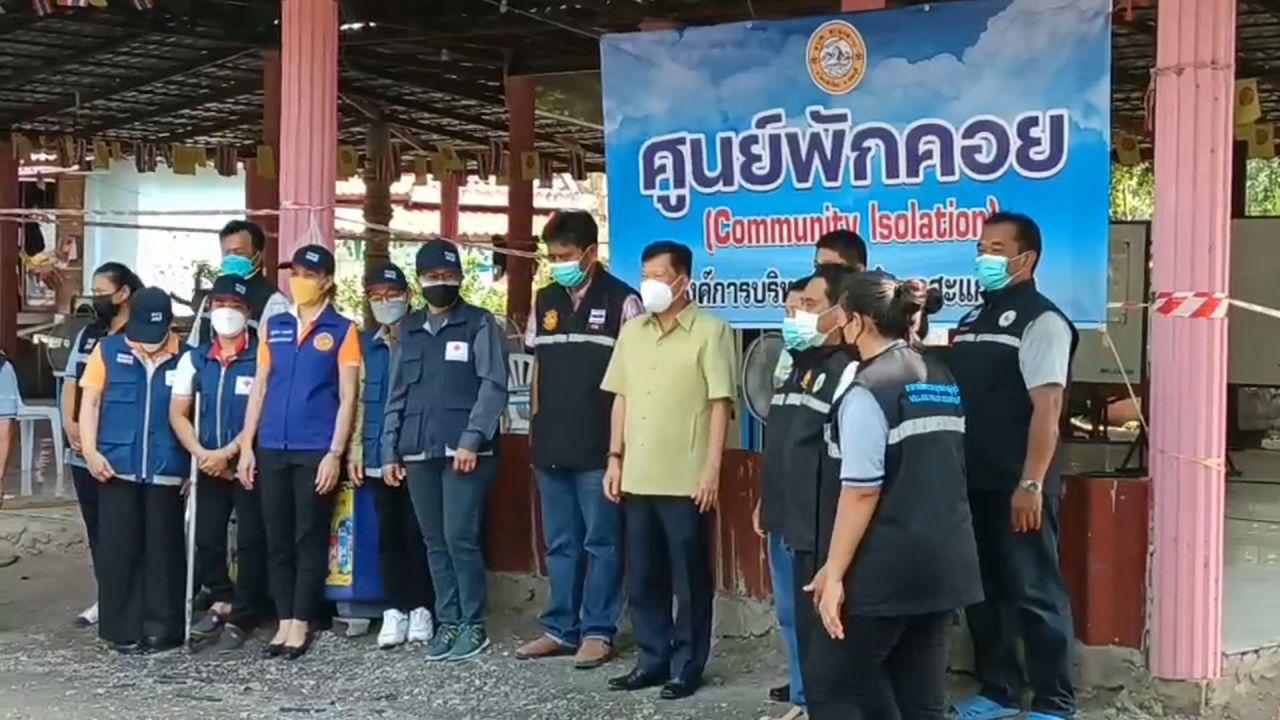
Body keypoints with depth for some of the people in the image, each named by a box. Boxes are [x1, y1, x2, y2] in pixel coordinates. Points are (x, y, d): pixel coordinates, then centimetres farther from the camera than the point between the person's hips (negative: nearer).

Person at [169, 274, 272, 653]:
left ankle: (239, 619, 10)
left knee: (250, 543, -1)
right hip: (209, 465, 5)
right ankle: (222, 601, 31)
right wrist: (201, 454, -6)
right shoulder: (195, 359, 7)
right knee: (207, 539, 8)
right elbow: (178, 413, 8)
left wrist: (226, 453, -15)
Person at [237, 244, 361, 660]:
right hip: (273, 449, 4)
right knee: (277, 539, 8)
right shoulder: (274, 327, 11)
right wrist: (246, 446, 6)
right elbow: (258, 388, 12)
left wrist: (335, 454, -11)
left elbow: (347, 398, -4)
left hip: (316, 450, -4)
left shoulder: (342, 330, -1)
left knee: (310, 539, 2)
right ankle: (284, 622, 16)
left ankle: (301, 624, 8)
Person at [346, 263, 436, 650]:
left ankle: (421, 608, 8)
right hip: (379, 455, 4)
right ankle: (395, 609, 13)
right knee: (388, 532, 6)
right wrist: (355, 449, 7)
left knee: (417, 531, -1)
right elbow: (357, 400, 14)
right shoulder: (365, 344, 13)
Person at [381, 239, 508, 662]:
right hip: (418, 452, 5)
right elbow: (397, 394, 19)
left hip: (464, 451, -5)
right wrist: (390, 450, 12)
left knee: (460, 537, -9)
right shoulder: (409, 330, 18)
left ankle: (473, 626, 2)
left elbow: (493, 386, -6)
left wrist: (471, 439, -16)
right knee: (435, 542, 7)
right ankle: (447, 623, 15)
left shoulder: (479, 324, 2)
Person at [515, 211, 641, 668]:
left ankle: (598, 631, 10)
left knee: (601, 541, 2)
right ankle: (560, 629, 20)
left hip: (599, 446, -5)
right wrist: (536, 426, 12)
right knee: (559, 542, 12)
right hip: (552, 445, 5)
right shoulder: (545, 302, 11)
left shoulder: (622, 301, -5)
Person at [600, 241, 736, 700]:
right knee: (642, 576, 12)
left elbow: (720, 402, -8)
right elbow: (621, 397, 16)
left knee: (689, 579, 3)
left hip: (686, 479, -6)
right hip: (637, 476, 6)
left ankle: (687, 666, 13)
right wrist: (615, 458, 10)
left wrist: (712, 467, -13)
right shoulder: (632, 331, 13)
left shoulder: (710, 331, -6)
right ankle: (653, 659, 23)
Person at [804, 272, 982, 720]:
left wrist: (834, 572, -15)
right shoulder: (942, 379, 13)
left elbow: (862, 491, -18)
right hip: (945, 558, 8)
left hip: (887, 566, -8)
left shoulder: (868, 389, -13)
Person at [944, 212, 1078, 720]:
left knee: (1033, 594, 0)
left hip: (1017, 489, -8)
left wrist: (1032, 484, -22)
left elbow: (1047, 407, -16)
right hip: (972, 484, 8)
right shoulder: (972, 321, 15)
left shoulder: (1041, 321, -9)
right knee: (981, 590, 14)